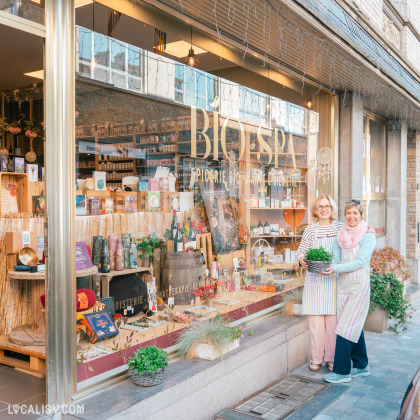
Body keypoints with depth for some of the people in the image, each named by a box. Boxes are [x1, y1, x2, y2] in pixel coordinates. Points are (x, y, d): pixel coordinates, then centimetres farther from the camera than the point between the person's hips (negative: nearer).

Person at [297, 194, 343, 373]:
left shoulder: (341, 227, 5)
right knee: (315, 320, 1)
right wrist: (301, 260, -13)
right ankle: (316, 358, 15)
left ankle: (332, 358, 17)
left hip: (334, 280, 0)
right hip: (315, 281, 0)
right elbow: (301, 251, 8)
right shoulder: (310, 230, 5)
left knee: (333, 319, 2)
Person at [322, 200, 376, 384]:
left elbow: (360, 261, -15)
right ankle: (361, 366, 27)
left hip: (359, 284, -5)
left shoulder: (368, 235, -6)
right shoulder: (341, 234, 10)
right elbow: (336, 258, 7)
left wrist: (336, 268, -21)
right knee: (355, 326, 14)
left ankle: (342, 371, 1)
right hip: (343, 284, 6)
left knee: (347, 327, -6)